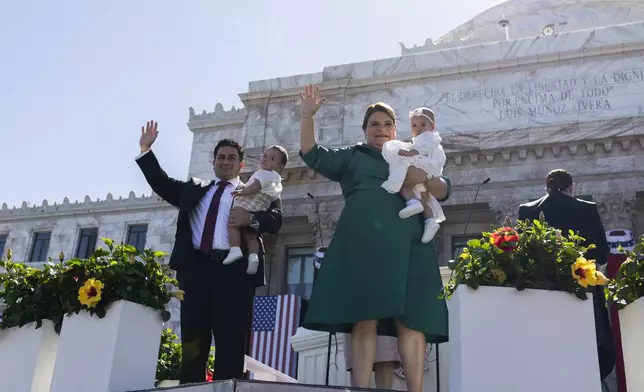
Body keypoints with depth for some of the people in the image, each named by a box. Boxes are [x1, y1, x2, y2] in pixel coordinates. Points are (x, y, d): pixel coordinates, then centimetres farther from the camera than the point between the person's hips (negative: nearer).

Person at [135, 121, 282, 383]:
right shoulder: (194, 188, 24)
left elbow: (275, 220, 0)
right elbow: (162, 184, 22)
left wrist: (251, 219, -20)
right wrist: (146, 150, 16)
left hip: (234, 271, -3)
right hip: (195, 268, 3)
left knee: (231, 343, 0)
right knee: (192, 341, 3)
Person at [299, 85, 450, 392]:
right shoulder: (352, 156, 21)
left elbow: (444, 190, 14)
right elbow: (314, 156, 10)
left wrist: (425, 180, -7)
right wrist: (307, 117, 0)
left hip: (407, 246, 2)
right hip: (363, 245, -1)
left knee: (412, 321, -7)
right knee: (364, 320, -9)